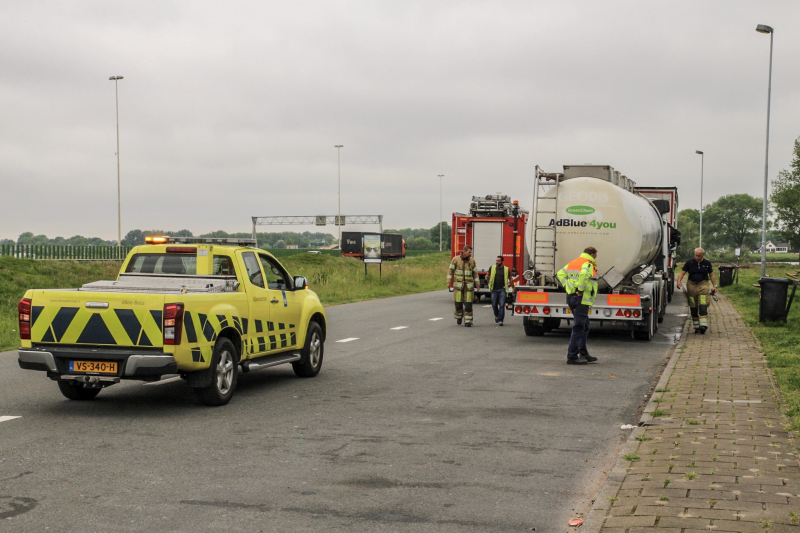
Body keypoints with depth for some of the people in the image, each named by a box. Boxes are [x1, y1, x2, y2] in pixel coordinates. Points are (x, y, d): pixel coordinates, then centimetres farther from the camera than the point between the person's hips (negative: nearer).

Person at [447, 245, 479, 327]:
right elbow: (451, 271, -1)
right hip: (458, 285, -1)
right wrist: (448, 282, -8)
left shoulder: (472, 261, 2)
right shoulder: (456, 259, -4)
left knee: (468, 304, -6)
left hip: (469, 285, 1)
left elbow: (475, 273, 8)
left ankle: (467, 321, -2)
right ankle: (459, 316, 29)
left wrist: (477, 285, 6)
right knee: (458, 303, 1)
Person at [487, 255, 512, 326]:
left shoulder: (506, 269, 4)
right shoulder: (492, 268, 6)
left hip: (502, 290, -2)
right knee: (494, 305, 7)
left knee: (502, 305, -9)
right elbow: (488, 276, 17)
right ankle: (496, 316, 33)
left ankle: (500, 320, -8)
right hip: (494, 289, 2)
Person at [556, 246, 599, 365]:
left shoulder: (572, 263, 18)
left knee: (585, 327, 20)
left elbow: (560, 274, 15)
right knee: (578, 328, -7)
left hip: (571, 297, 9)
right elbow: (583, 274, -29)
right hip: (582, 299, -9)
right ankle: (572, 356, -8)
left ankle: (583, 353, 25)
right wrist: (581, 289, -22)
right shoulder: (588, 264, -8)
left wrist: (567, 286, 7)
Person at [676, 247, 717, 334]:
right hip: (691, 286, 1)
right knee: (693, 307, 3)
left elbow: (711, 275, 13)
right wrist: (679, 281, -15)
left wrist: (714, 286, 6)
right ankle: (696, 327, 12)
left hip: (703, 285, -1)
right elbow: (682, 273, 2)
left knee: (703, 306, -15)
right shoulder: (689, 263, 4)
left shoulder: (707, 263, 6)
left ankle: (703, 325, -22)